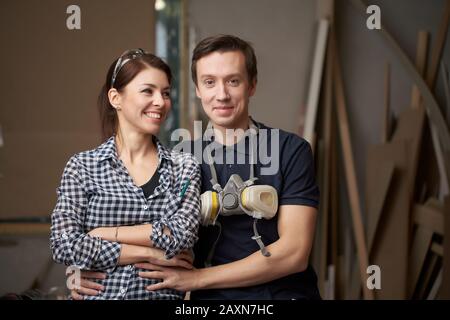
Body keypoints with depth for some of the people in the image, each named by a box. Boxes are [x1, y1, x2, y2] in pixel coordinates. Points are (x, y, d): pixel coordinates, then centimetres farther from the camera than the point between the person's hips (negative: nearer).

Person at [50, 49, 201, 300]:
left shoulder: (185, 167, -2)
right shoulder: (82, 166, -5)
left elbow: (182, 235, -16)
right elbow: (63, 245, -15)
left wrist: (102, 234, -15)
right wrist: (150, 253, -17)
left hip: (165, 293, 1)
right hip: (100, 293, -1)